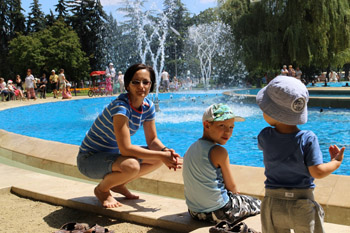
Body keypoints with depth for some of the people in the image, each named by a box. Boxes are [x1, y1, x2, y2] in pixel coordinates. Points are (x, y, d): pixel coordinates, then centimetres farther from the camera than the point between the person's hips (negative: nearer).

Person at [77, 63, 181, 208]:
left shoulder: (148, 106, -3)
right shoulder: (120, 107, -28)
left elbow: (152, 140, 2)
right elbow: (125, 149, -33)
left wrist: (165, 151, -20)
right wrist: (161, 155, -30)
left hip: (112, 154, 8)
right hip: (89, 158, -8)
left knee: (159, 159, -3)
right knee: (131, 165, -36)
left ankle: (118, 184, 13)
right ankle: (101, 189, -3)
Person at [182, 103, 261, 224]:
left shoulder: (191, 148, 3)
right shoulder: (219, 152, -20)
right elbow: (232, 187, -10)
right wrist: (235, 195, 12)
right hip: (219, 213, -8)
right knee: (259, 204, 15)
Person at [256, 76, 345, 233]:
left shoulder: (264, 136, -12)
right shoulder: (308, 139, -17)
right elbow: (317, 172, -17)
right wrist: (336, 162, 0)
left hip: (273, 205, 1)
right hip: (303, 207, -1)